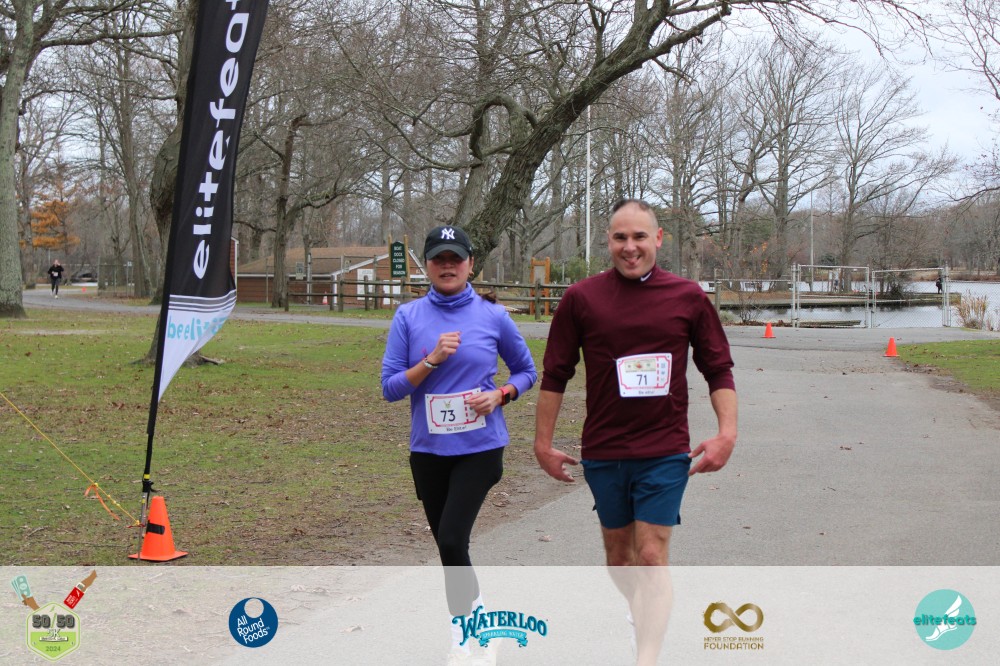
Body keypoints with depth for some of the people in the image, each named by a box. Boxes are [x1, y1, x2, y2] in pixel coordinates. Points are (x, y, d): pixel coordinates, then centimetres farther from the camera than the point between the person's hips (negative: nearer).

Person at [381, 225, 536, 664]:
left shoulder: (492, 316, -2)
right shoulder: (408, 317, -1)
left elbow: (526, 371, 10)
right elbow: (390, 387, -4)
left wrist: (500, 395, -9)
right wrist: (432, 360, -17)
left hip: (479, 447, -2)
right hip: (428, 449, 3)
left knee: (452, 540, -16)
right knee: (448, 544, 11)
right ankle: (476, 607, 34)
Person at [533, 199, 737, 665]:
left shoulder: (688, 297, 0)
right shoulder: (581, 299, -2)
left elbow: (719, 369, 6)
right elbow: (555, 374, 5)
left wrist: (726, 433, -4)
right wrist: (543, 442, 5)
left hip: (665, 451, -2)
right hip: (603, 451, 2)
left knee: (651, 556, -8)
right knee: (617, 552, 15)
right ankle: (641, 610, 43)